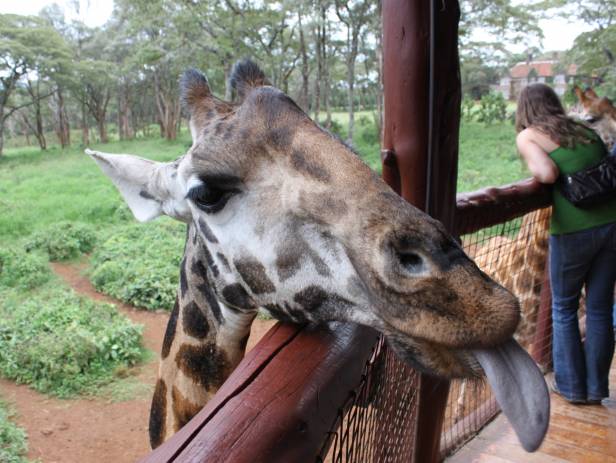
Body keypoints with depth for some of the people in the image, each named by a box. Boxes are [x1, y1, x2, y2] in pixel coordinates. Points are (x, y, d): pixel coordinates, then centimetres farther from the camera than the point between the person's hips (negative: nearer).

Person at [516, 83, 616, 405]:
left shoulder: (527, 136, 1)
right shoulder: (586, 131, 17)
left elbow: (548, 173, -14)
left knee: (563, 309, 15)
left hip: (573, 230, -4)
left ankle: (570, 385, 22)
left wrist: (533, 166, 6)